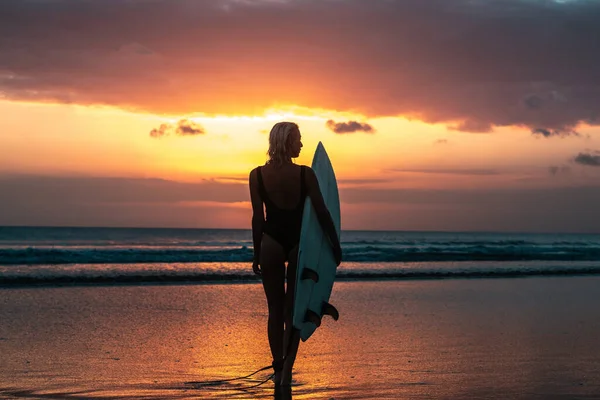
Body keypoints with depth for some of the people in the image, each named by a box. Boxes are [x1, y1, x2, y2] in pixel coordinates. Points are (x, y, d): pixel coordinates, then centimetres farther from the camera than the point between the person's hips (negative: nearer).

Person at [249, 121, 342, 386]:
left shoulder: (257, 175, -6)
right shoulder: (305, 174, -9)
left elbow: (258, 218, -3)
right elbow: (322, 213, -9)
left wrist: (256, 254, 5)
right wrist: (335, 245, 0)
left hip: (271, 242, 0)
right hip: (299, 242, 0)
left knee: (275, 309, 10)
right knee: (294, 307, 9)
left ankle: (278, 369, 13)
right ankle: (287, 368, -2)